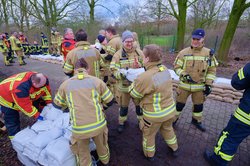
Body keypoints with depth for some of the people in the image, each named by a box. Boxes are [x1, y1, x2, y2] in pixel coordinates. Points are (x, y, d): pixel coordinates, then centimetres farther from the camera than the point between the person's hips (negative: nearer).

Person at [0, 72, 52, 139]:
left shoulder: (43, 80, -27)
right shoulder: (21, 88, -44)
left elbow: (46, 91, -10)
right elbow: (25, 105, -36)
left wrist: (49, 103, -14)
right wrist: (37, 115, -30)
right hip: (8, 98, -6)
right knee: (12, 121, -4)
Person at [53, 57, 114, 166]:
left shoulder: (65, 84, 3)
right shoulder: (97, 81, 0)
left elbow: (57, 104, 18)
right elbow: (109, 101, 6)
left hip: (79, 128, -1)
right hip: (98, 124, 2)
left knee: (83, 152, 26)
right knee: (101, 144, 32)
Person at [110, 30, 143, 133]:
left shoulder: (139, 53, -2)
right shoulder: (118, 55, -6)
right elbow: (114, 71, -12)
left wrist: (140, 67, -22)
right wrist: (121, 74, -32)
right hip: (123, 86, -1)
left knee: (139, 104, 18)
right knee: (123, 106, 18)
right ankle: (122, 122, 43)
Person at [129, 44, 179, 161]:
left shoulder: (144, 77, -32)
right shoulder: (165, 69, -9)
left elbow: (134, 94, -15)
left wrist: (134, 82, 2)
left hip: (154, 114, -6)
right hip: (170, 109, 6)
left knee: (148, 134, 23)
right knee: (167, 129, 34)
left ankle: (149, 154, 48)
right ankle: (174, 149, 57)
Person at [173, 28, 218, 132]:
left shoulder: (209, 53, -4)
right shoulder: (183, 52, -9)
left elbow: (212, 70, 2)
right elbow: (176, 66, -4)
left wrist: (208, 84, -4)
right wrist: (184, 75, -21)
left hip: (200, 86, 2)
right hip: (184, 85, -2)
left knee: (198, 105, 19)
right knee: (180, 103, 10)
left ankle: (196, 120, 44)